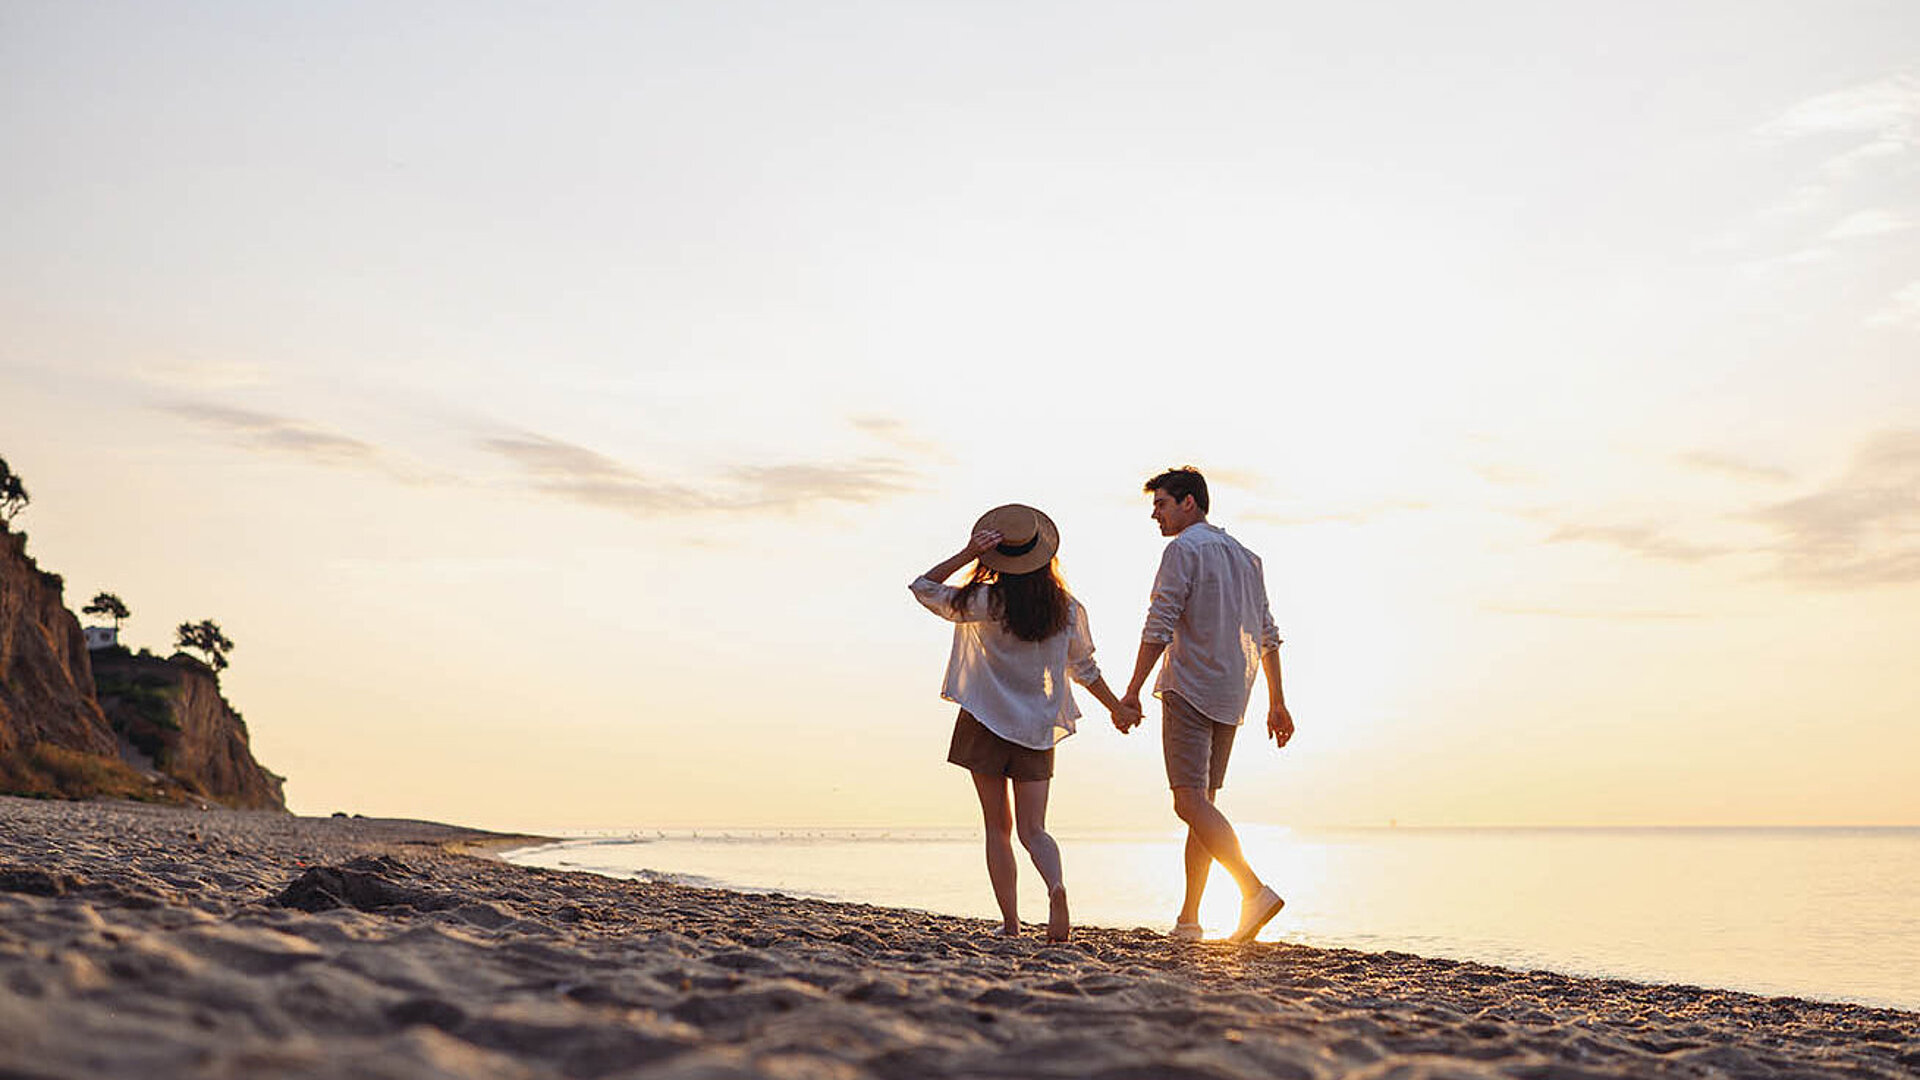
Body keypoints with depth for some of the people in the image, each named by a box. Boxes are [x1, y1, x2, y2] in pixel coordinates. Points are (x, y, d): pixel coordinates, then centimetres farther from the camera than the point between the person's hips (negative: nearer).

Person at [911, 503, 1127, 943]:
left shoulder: (985, 602, -9)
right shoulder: (1067, 609, 0)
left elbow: (923, 587, 0)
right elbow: (1084, 668, 10)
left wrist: (966, 555, -9)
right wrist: (1117, 706, 24)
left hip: (986, 723, -2)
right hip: (1038, 729, 2)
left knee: (999, 827, 7)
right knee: (1033, 829, 4)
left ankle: (1010, 923, 4)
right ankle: (1056, 886, -25)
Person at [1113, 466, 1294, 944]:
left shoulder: (1184, 549, -6)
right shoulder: (1245, 557, 18)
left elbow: (1159, 627, -14)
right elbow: (1267, 635, 19)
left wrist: (1131, 693, -14)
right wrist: (1277, 702, 21)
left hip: (1190, 689, -8)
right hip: (1231, 695, 8)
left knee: (1190, 801, -12)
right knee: (1203, 801, 10)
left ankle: (1255, 891, -25)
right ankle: (1188, 919, 10)